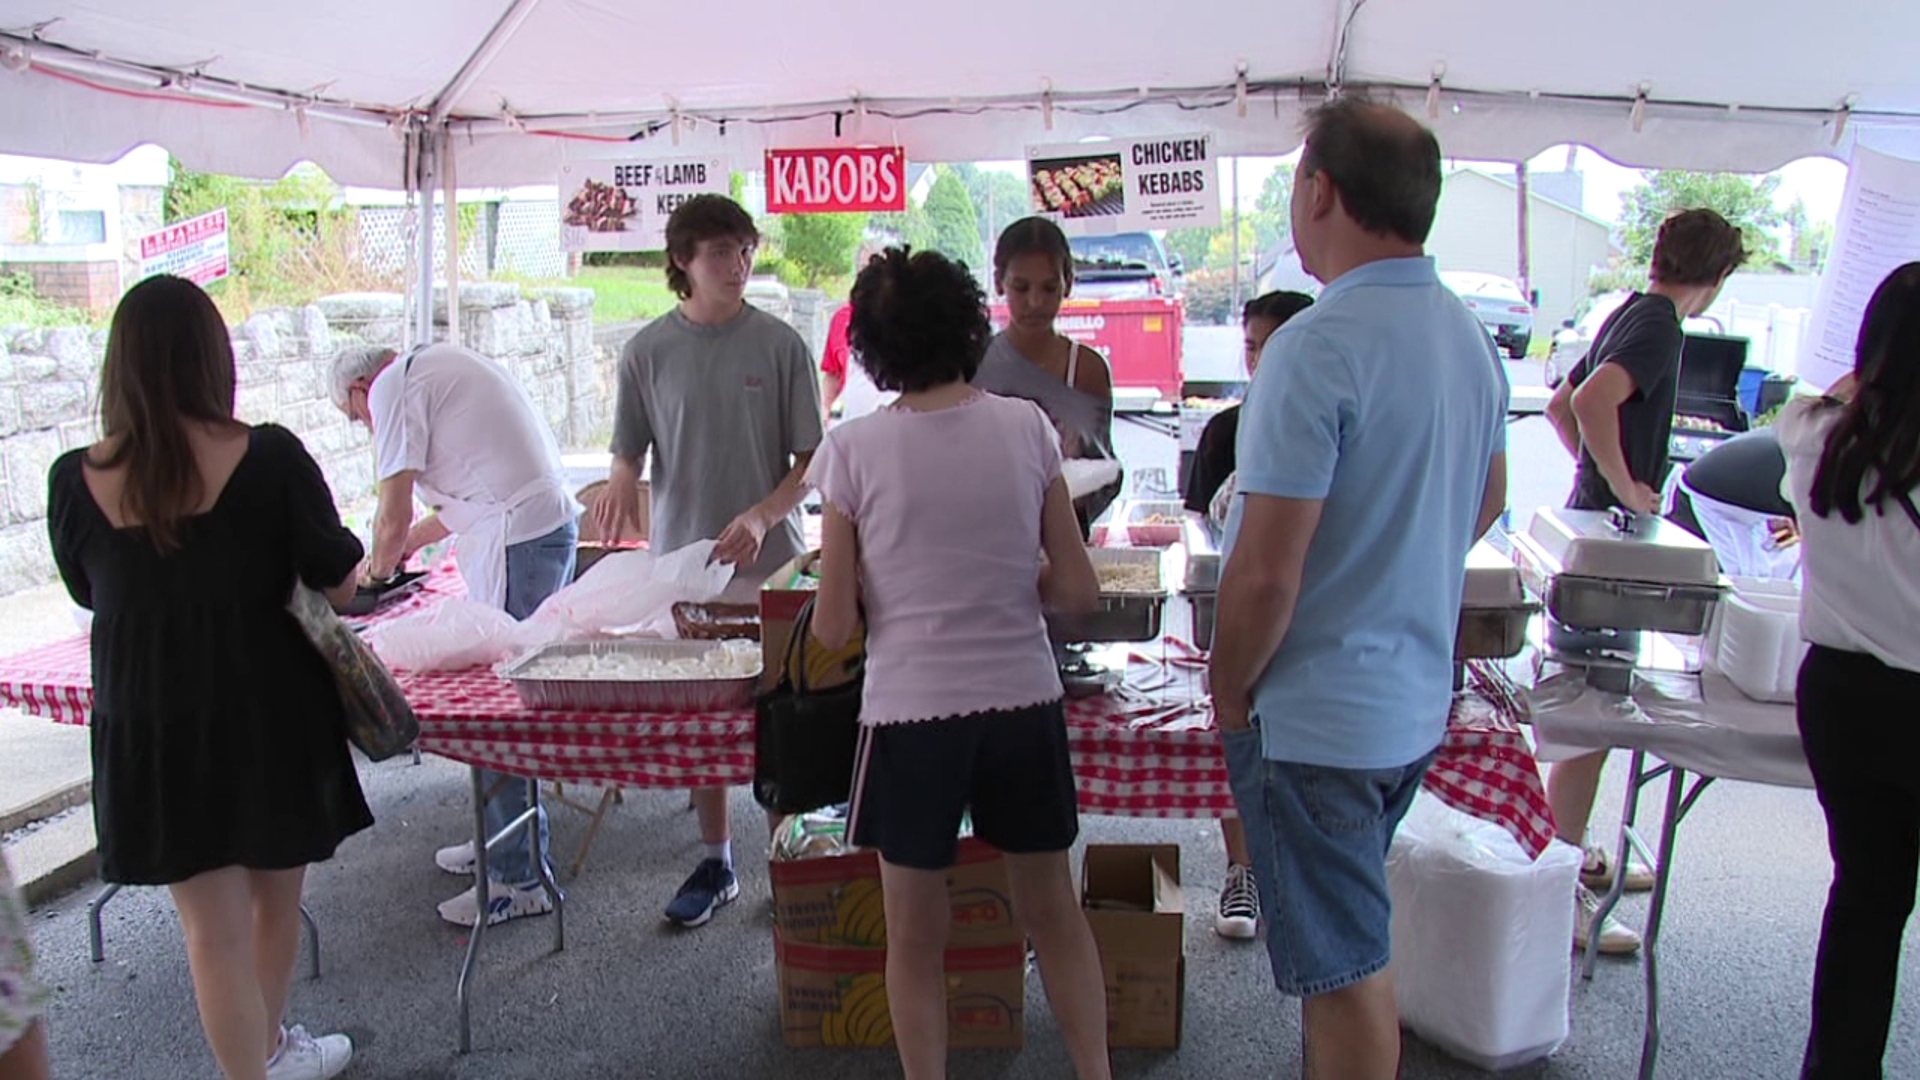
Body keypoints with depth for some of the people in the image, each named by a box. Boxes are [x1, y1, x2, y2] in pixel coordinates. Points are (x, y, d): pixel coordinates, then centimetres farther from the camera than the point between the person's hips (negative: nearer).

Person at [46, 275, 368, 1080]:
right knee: (274, 900, 22)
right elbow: (340, 586, -9)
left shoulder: (76, 481, -8)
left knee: (213, 929, 12)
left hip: (149, 735, 1)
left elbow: (89, 594, 8)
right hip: (269, 720, -1)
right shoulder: (270, 459, -16)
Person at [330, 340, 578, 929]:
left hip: (517, 541, -10)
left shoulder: (393, 387, -3)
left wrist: (381, 564, 15)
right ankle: (505, 842, 27)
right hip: (556, 520, 10)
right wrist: (411, 540, 33)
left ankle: (519, 878, 2)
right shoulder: (441, 363, 25)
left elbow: (393, 515, -6)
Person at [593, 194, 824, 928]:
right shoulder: (650, 351, 1)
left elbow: (811, 459, -2)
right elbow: (629, 449, 8)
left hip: (773, 561, -2)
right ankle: (716, 862, 26)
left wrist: (762, 515, -18)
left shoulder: (780, 345, -3)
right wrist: (622, 481, -15)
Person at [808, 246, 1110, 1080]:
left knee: (915, 934, 15)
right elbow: (1078, 590, -1)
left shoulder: (854, 450, -8)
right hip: (1023, 703, 3)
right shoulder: (1027, 427, -3)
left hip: (911, 712, -2)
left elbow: (833, 627, -7)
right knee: (1053, 910, 21)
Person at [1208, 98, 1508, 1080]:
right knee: (1355, 941, 25)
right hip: (1418, 702, 9)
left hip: (1318, 717, -9)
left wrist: (1228, 694, -9)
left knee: (1343, 967, 6)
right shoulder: (1469, 335, 4)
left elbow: (1267, 570, -24)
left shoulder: (1317, 346, -23)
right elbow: (1485, 502, 18)